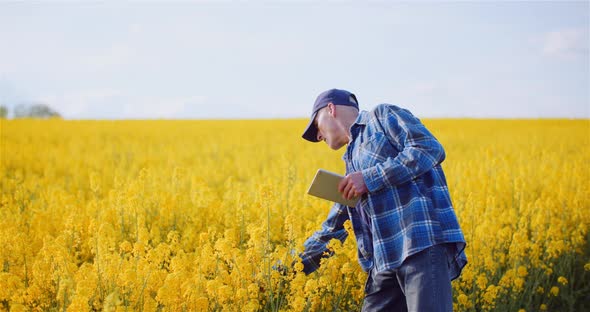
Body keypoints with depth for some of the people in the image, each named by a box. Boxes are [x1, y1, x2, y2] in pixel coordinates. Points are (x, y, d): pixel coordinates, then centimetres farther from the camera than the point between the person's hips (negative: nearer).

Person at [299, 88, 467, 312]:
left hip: (424, 242, -8)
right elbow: (332, 228, 34)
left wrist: (370, 178, -9)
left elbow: (431, 149, -8)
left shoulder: (383, 115, 8)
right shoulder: (352, 161, 29)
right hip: (387, 261, 9)